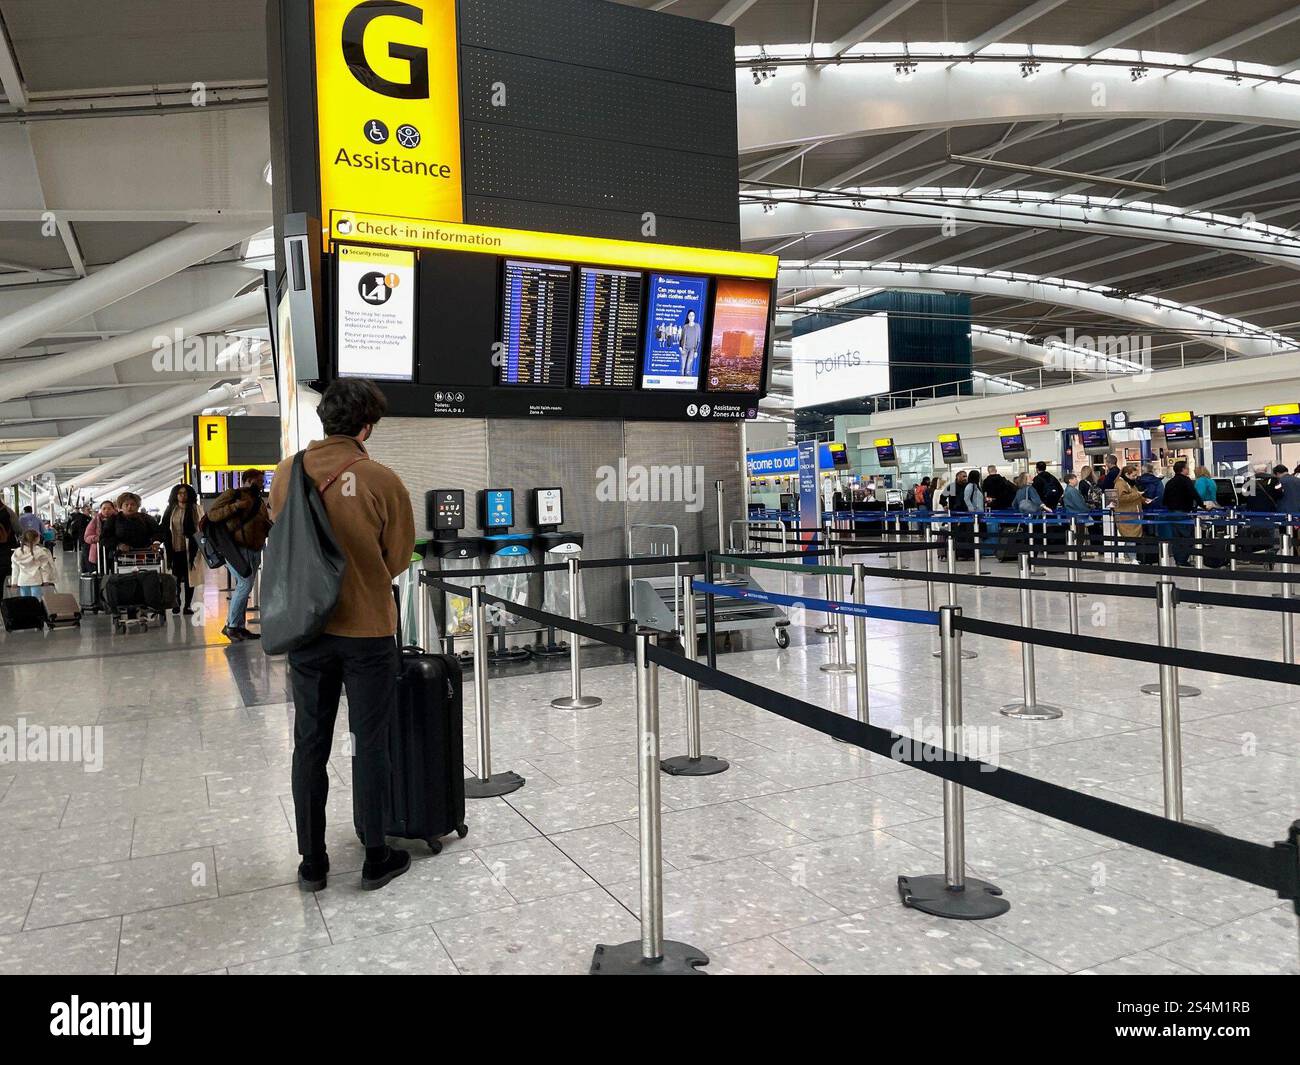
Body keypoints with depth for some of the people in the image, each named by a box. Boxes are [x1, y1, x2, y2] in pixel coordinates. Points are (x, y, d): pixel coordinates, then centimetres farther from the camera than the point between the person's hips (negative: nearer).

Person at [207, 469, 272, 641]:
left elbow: (266, 527, 25)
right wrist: (235, 506, -19)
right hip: (237, 549, -8)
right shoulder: (232, 495, -2)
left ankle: (239, 627, 16)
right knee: (245, 585, -15)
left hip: (255, 550, 8)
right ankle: (231, 626, -6)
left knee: (243, 588, 10)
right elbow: (212, 514, -10)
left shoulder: (260, 501, 20)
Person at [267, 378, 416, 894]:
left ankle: (312, 862, 23)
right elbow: (398, 558, -3)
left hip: (306, 628, 3)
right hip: (368, 629, -3)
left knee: (310, 745, 14)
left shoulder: (286, 474, -3)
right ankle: (376, 859, 19)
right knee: (370, 744, 9)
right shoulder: (383, 481, -14)